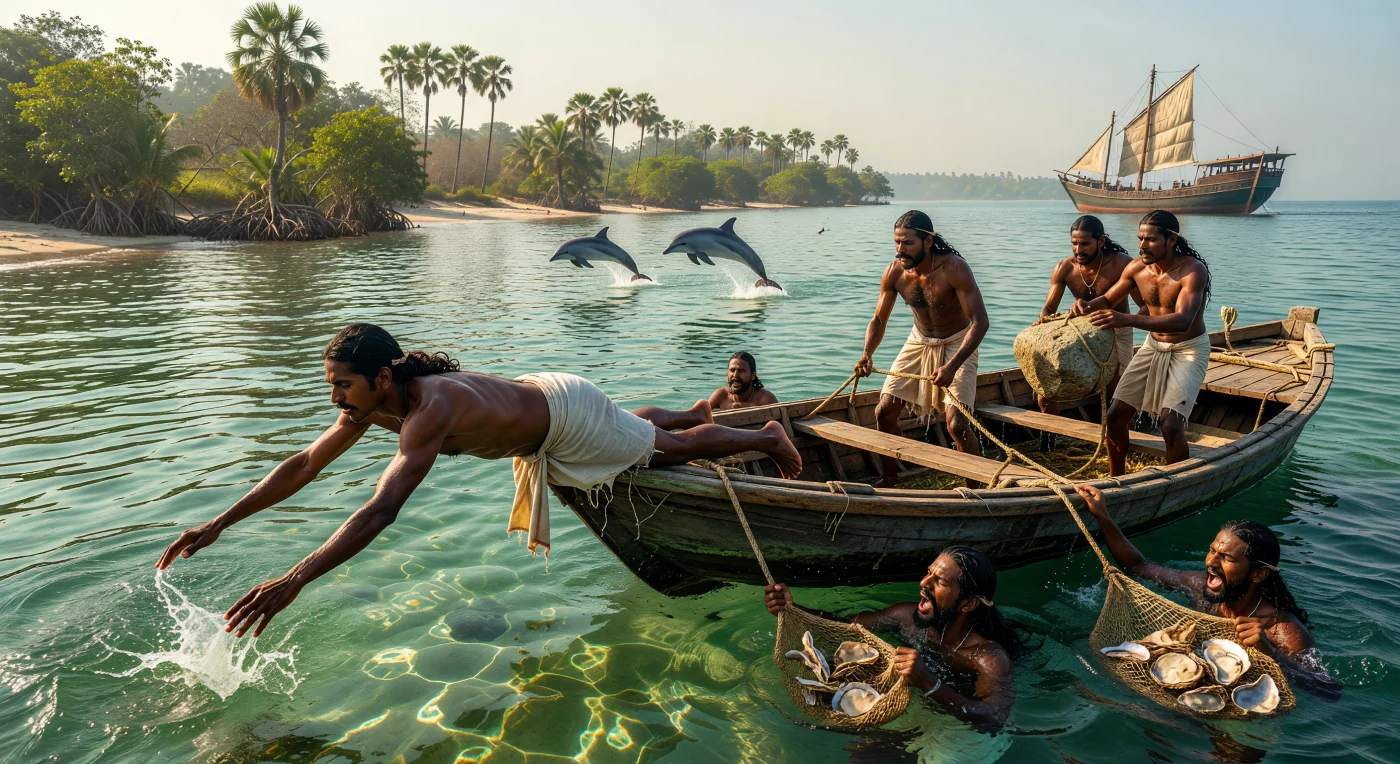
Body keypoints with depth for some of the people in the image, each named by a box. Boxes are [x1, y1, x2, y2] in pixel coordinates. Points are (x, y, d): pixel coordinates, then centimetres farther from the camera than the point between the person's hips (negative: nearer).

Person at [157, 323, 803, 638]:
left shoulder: (430, 410, -41)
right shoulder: (371, 403, -15)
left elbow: (380, 512, -50)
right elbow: (304, 465, -8)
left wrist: (294, 580, -52)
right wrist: (221, 523, -11)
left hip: (569, 416, -7)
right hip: (543, 395, 7)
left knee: (667, 447, 12)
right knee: (637, 426, 33)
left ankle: (767, 438, 35)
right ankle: (697, 412, 60)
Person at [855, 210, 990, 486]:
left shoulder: (954, 268, -27)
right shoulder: (894, 273, -13)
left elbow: (980, 321, -29)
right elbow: (878, 320, -2)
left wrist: (952, 366, -39)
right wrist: (867, 354, -22)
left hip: (957, 345, -5)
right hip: (918, 342, 5)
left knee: (956, 424, -17)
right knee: (884, 412, -1)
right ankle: (889, 479, 18)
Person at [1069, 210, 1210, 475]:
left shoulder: (1193, 271, -25)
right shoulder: (1136, 268, -8)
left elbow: (1182, 321, -40)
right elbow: (1108, 299, 8)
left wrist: (1127, 319, -52)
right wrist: (1087, 306, -17)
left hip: (1189, 350, -6)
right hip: (1153, 346, 6)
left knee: (1171, 426, -19)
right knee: (1115, 416, 1)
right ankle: (1115, 482, 19)